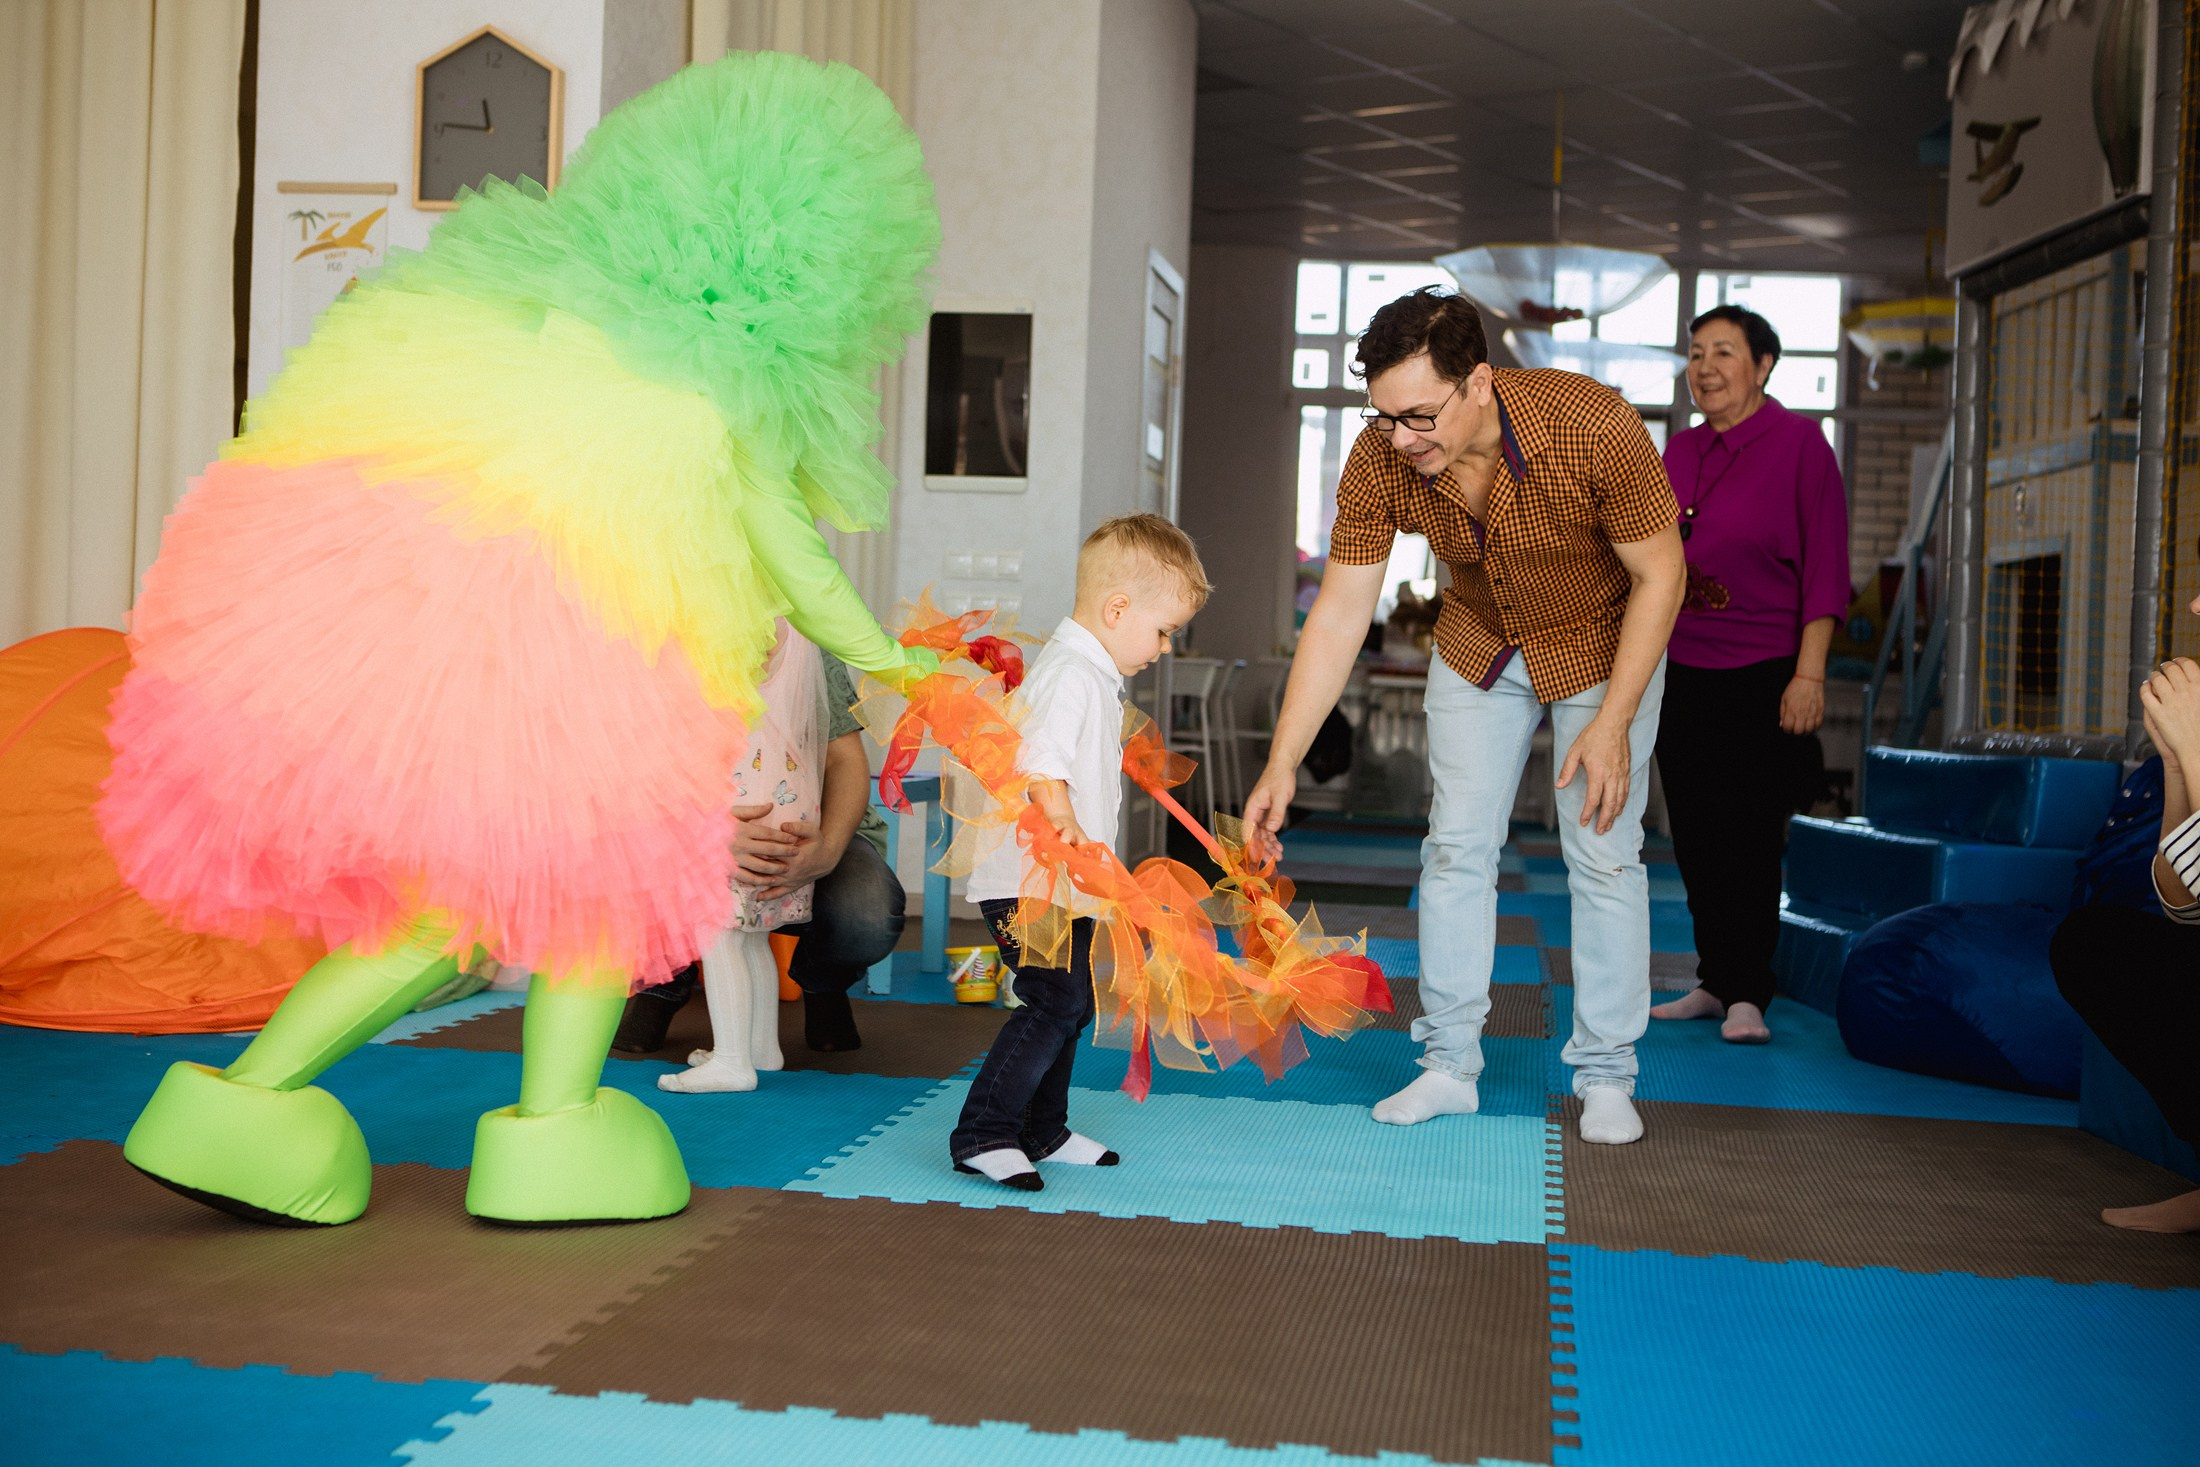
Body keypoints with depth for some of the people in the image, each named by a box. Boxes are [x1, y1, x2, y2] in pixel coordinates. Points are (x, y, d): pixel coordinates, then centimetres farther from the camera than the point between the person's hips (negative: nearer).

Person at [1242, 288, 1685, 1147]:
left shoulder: (1595, 430, -35)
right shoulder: (1379, 463, -25)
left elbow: (1659, 575, -22)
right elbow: (1338, 614, -19)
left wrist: (1612, 726, -23)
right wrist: (1282, 766, -22)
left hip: (1604, 644, -3)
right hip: (1479, 647, 3)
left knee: (1604, 854, -2)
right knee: (1457, 846, 1)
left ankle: (1605, 1076, 11)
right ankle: (1449, 1065, 12)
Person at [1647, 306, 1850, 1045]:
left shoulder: (1798, 442, -5)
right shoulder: (1679, 451, 12)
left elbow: (1825, 568, -9)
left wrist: (1809, 674, -15)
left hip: (1762, 673, -6)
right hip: (1680, 672, 6)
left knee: (1750, 839, -3)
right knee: (1695, 837, 9)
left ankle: (1748, 994, 6)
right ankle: (1716, 980, 20)